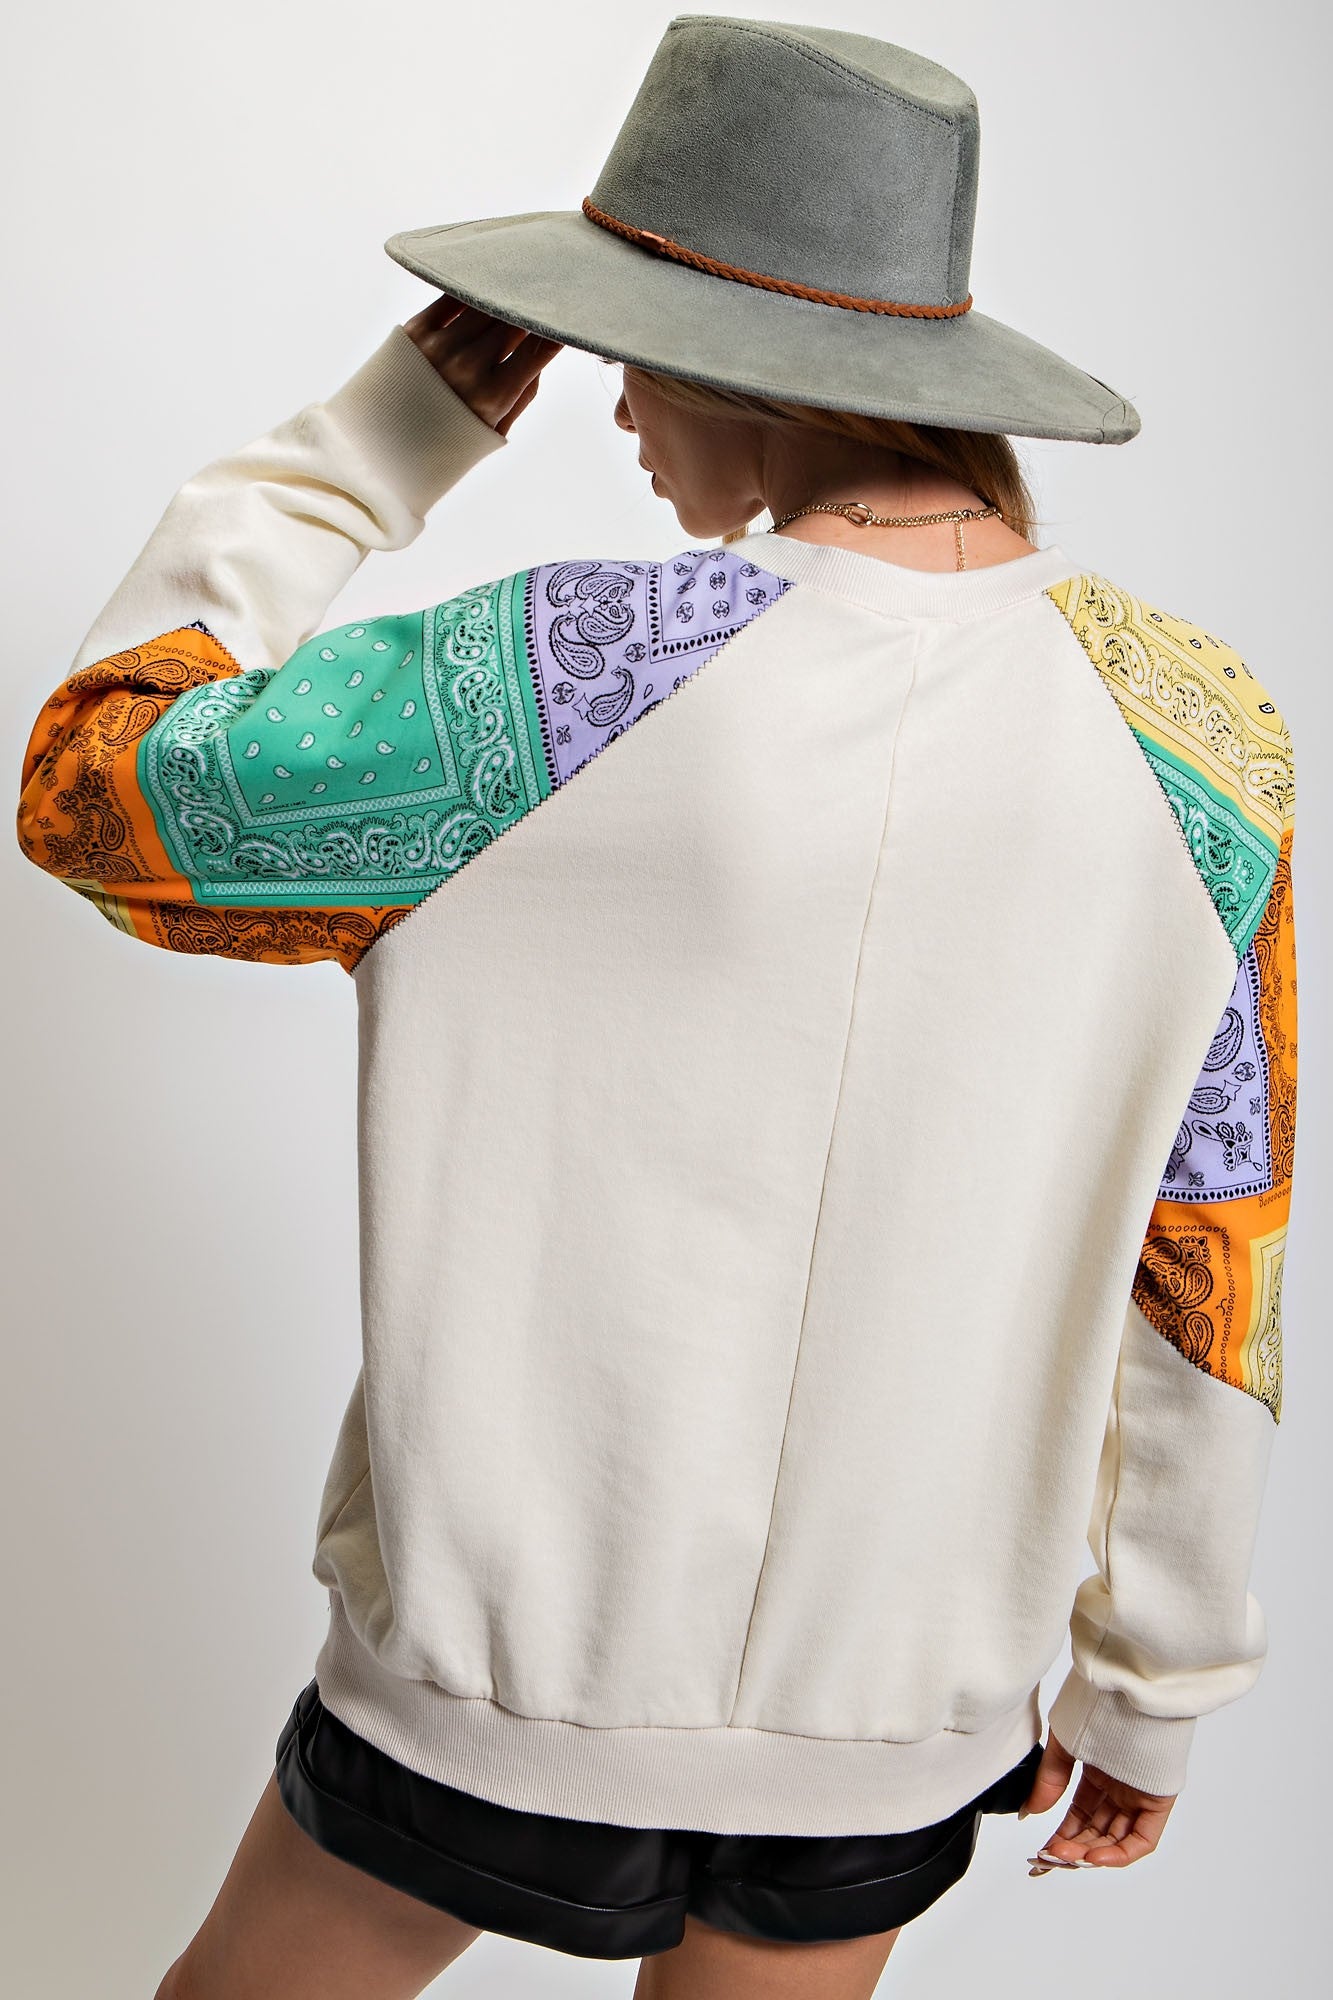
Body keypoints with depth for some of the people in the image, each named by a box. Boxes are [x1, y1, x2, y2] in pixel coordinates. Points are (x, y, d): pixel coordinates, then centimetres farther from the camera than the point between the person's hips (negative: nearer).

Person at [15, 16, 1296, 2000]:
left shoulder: (571, 679, -25)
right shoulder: (1201, 736, -10)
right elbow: (1206, 1279, -3)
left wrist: (380, 432, -5)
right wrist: (1152, 1684, 10)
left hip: (526, 1667, -3)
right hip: (900, 1708, 4)